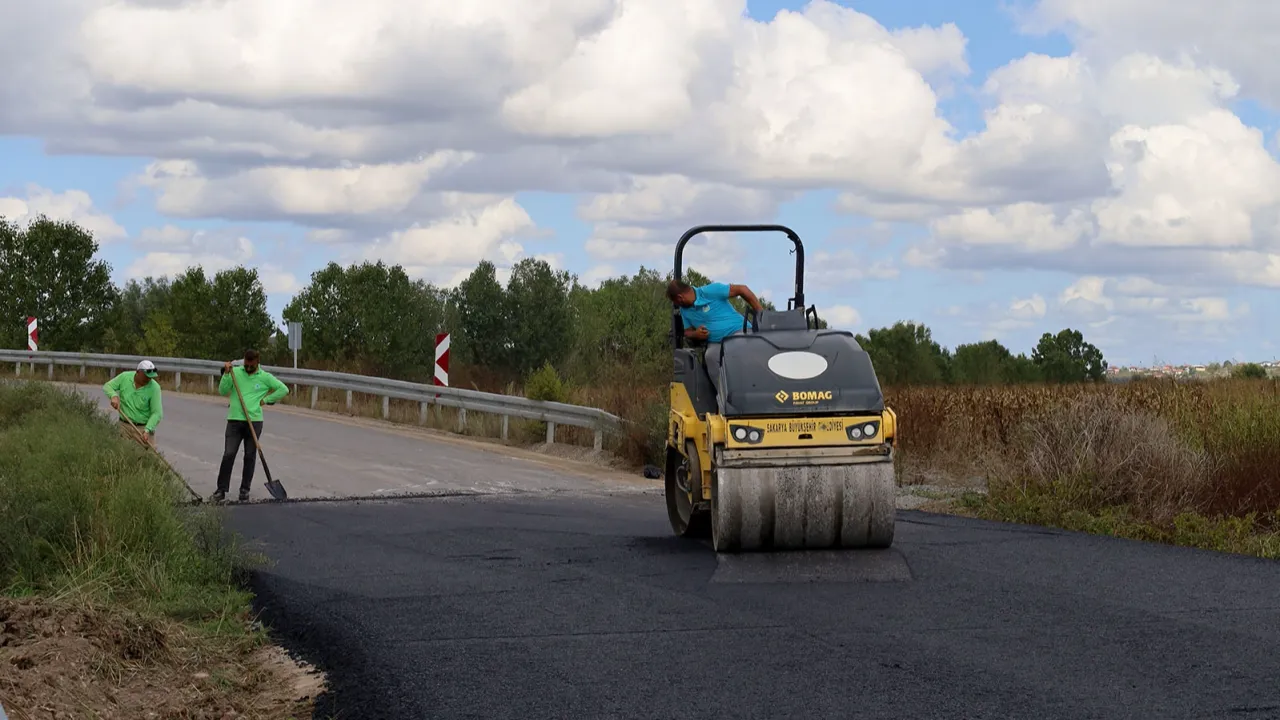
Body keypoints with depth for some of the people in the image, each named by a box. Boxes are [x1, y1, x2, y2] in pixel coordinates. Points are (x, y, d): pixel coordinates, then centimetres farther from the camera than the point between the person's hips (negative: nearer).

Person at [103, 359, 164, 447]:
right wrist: (114, 396, -17)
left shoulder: (154, 387, -16)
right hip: (124, 426, 3)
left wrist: (147, 430, -28)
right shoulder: (124, 377, -7)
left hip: (143, 428, -3)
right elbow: (107, 386, 5)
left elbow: (157, 413, -16)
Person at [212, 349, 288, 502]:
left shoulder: (265, 377, 3)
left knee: (250, 457, 4)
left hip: (254, 421, 0)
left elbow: (284, 389, 4)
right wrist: (226, 374, -12)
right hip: (235, 421, 0)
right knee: (228, 455, -7)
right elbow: (222, 391, 0)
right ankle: (221, 490, -3)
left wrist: (265, 400, 0)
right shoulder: (235, 372, 4)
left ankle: (245, 489, 13)